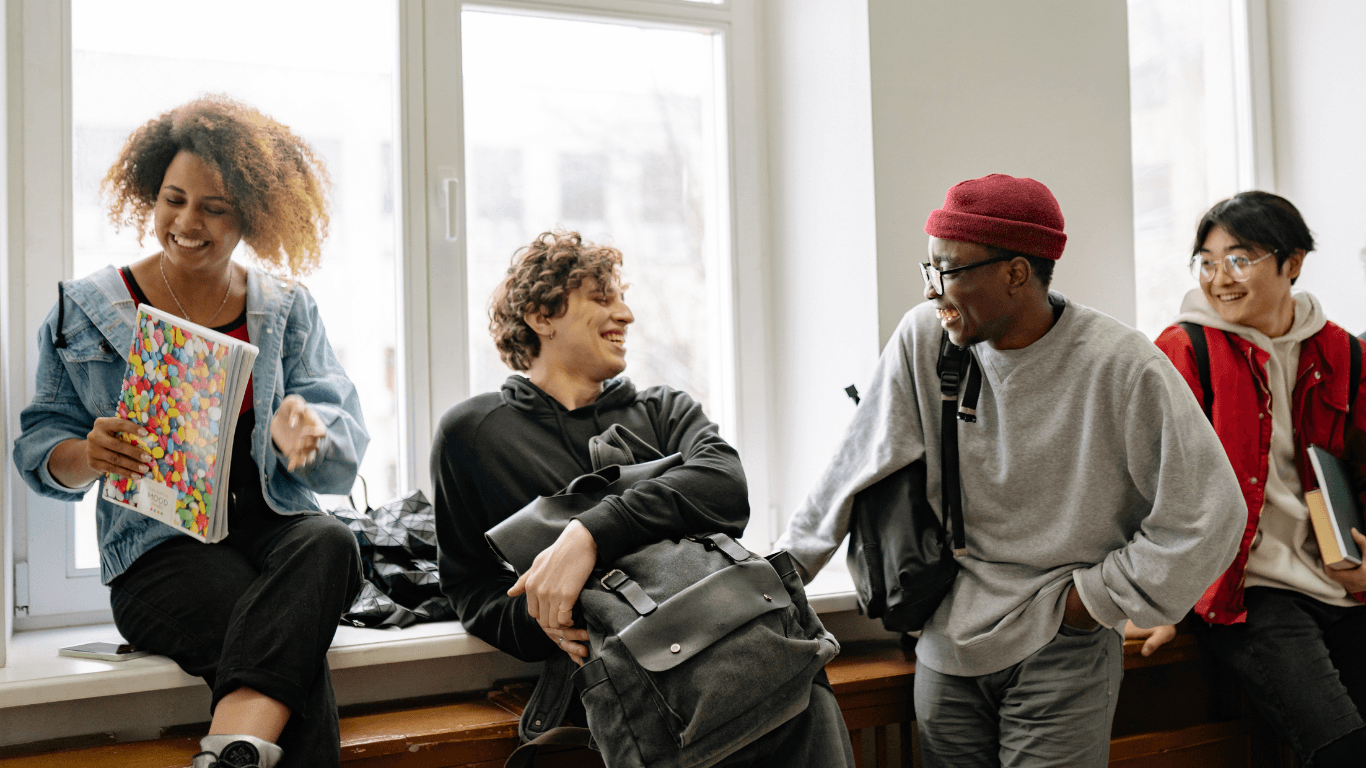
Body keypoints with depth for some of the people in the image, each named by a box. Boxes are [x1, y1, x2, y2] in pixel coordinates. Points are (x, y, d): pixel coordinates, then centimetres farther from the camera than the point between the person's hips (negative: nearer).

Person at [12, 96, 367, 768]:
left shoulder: (288, 310, 13)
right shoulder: (85, 310, 10)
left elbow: (346, 442, 4)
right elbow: (40, 449, 10)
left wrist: (300, 435, -21)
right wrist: (89, 454, -15)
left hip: (274, 526, 2)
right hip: (160, 548, -2)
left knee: (330, 544, -38)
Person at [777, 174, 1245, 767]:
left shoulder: (1125, 369, -15)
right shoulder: (923, 338, -6)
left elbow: (1205, 516, -11)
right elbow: (857, 467, 1)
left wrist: (1089, 600, -7)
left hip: (1063, 656, -3)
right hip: (946, 648, 3)